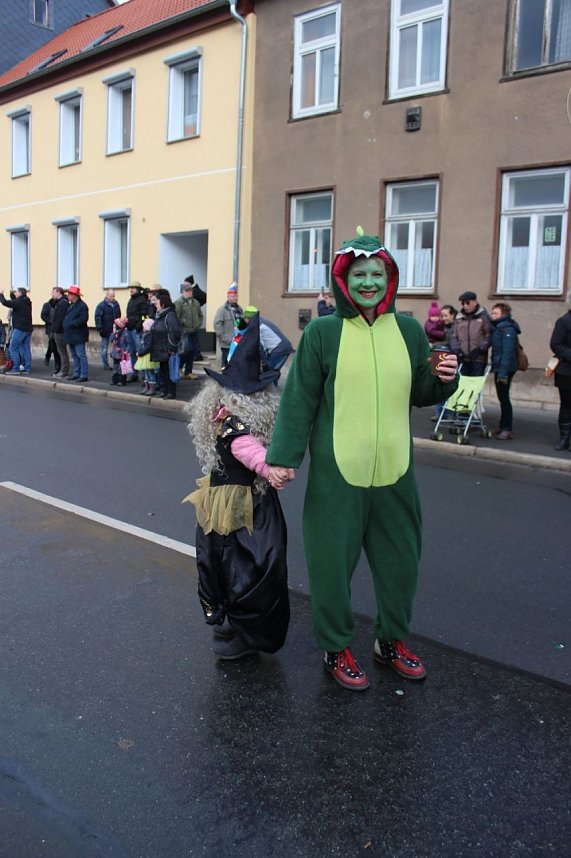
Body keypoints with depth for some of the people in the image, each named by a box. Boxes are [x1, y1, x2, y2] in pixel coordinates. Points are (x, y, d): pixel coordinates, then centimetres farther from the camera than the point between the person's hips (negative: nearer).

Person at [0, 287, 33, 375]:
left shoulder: (19, 302, -12)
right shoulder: (27, 302, 13)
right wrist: (12, 294, 23)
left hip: (19, 329, -8)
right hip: (28, 329, 8)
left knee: (13, 349, -2)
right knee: (26, 349, 7)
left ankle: (16, 369, -4)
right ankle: (27, 369, 6)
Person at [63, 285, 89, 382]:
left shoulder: (82, 305, -12)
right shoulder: (70, 305, 18)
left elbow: (83, 319, -22)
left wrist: (72, 323, -21)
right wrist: (65, 324, 8)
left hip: (78, 335, -10)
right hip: (71, 335, 10)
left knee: (81, 355, -9)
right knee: (74, 356, 14)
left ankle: (84, 375, -8)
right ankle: (76, 373, 21)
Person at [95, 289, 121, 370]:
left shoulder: (116, 304, 9)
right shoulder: (101, 305, -7)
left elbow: (118, 316, 18)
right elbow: (98, 317, -12)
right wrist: (99, 328, -19)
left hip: (115, 330, 4)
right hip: (106, 331, -4)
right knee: (105, 348, 5)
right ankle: (105, 365, 12)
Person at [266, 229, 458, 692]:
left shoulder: (409, 330, 5)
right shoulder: (322, 332, -6)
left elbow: (421, 394, 14)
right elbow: (298, 401, -4)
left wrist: (444, 379, -6)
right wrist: (283, 457, -7)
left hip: (395, 472, 4)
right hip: (337, 474, -4)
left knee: (401, 562, 16)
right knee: (333, 563, 7)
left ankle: (392, 639, 40)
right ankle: (337, 648, 30)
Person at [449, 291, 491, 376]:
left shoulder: (483, 317, 3)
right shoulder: (459, 318, 12)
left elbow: (489, 336, -2)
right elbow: (453, 336, 11)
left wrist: (481, 348, -13)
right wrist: (456, 349, -5)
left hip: (478, 359, -3)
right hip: (462, 359, 3)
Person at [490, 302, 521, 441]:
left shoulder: (508, 329, -14)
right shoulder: (497, 328, 14)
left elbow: (507, 352, -21)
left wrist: (503, 372, -25)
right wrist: (497, 369, 10)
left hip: (505, 369, -9)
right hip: (499, 368, 9)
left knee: (504, 398, -5)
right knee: (502, 398, 14)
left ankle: (507, 429, 1)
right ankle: (503, 427, 22)